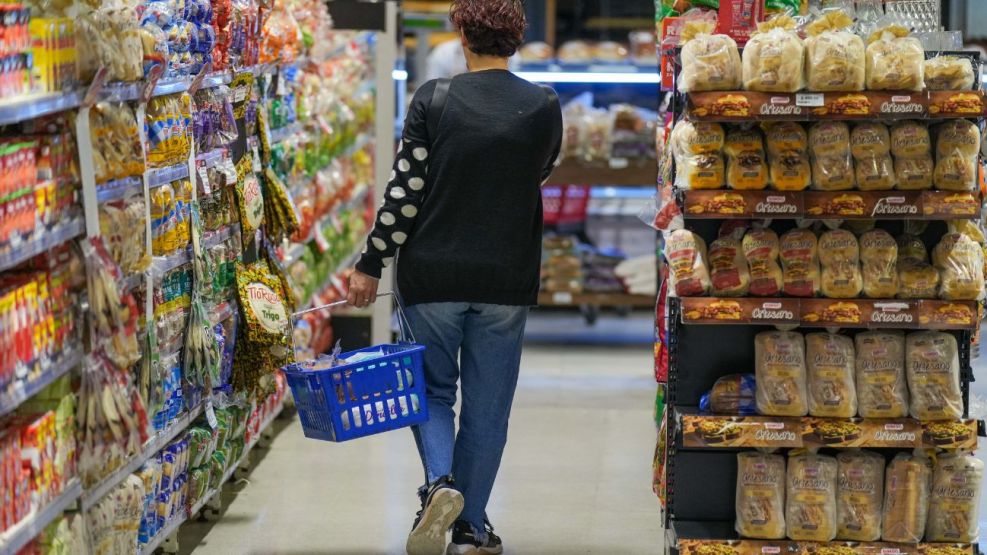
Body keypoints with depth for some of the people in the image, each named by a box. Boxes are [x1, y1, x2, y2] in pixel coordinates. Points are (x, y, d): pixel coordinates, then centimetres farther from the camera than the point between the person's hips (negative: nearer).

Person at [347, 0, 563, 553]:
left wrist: (371, 264, -2)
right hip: (506, 279, 1)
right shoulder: (545, 107, -3)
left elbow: (405, 190, -9)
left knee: (432, 390, 16)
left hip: (432, 274, -1)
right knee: (487, 407, 11)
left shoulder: (434, 99, -8)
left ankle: (439, 482, -9)